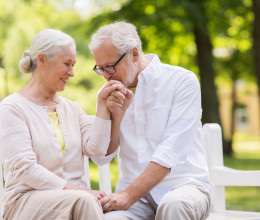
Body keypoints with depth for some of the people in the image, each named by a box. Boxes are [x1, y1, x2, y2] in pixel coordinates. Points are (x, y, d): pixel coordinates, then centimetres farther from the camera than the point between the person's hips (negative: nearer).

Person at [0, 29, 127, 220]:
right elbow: (24, 168, -12)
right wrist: (74, 189, -19)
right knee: (82, 201, -36)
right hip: (27, 200, -5)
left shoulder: (72, 108, 20)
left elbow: (95, 149, 4)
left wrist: (103, 105, 3)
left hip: (74, 198, 5)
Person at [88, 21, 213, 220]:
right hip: (135, 192, 2)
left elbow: (171, 153, -14)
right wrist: (114, 114, -8)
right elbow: (102, 157, 7)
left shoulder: (182, 81, -4)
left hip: (183, 183, -2)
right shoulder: (110, 93, 12)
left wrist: (128, 196, -20)